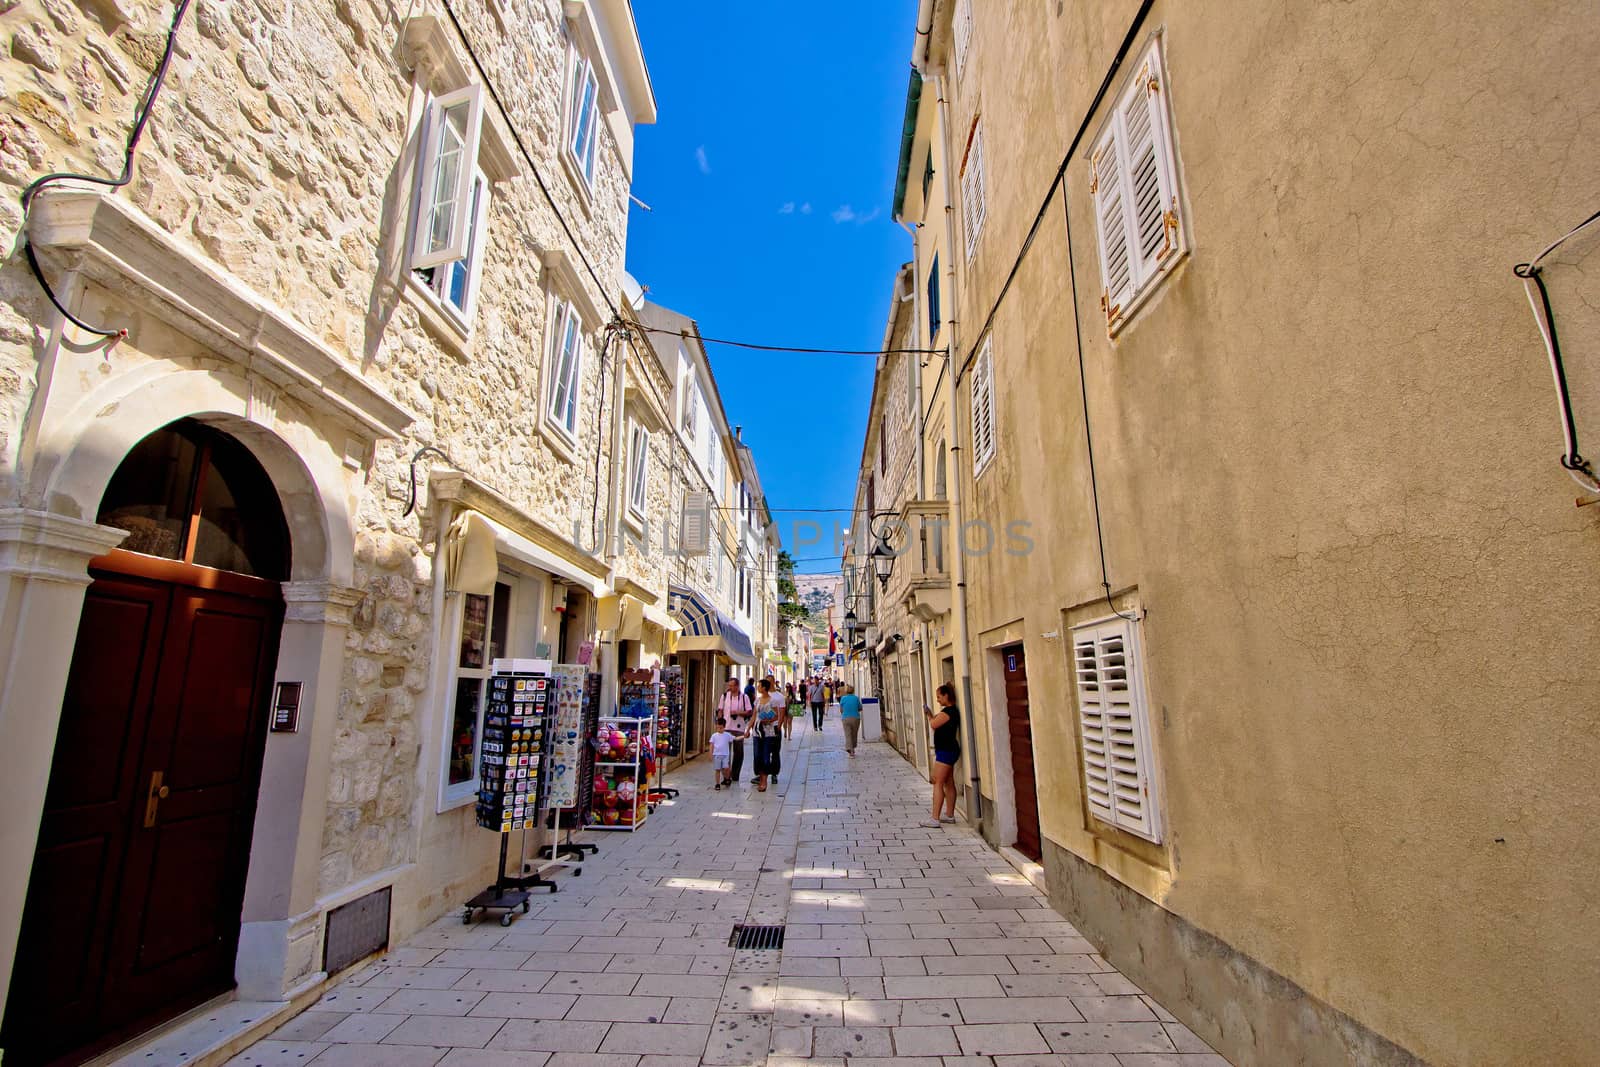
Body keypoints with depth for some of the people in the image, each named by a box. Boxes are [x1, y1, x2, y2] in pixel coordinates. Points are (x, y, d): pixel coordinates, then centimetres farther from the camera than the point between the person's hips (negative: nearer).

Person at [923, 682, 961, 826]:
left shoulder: (948, 711, -19)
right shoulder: (951, 710, 13)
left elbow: (934, 724, -21)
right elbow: (938, 723, 16)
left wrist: (929, 715, -3)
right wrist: (931, 714, 4)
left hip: (945, 751, -11)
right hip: (948, 750, 11)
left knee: (938, 783, -10)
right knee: (949, 783, 14)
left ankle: (935, 818, -10)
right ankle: (949, 815, 22)